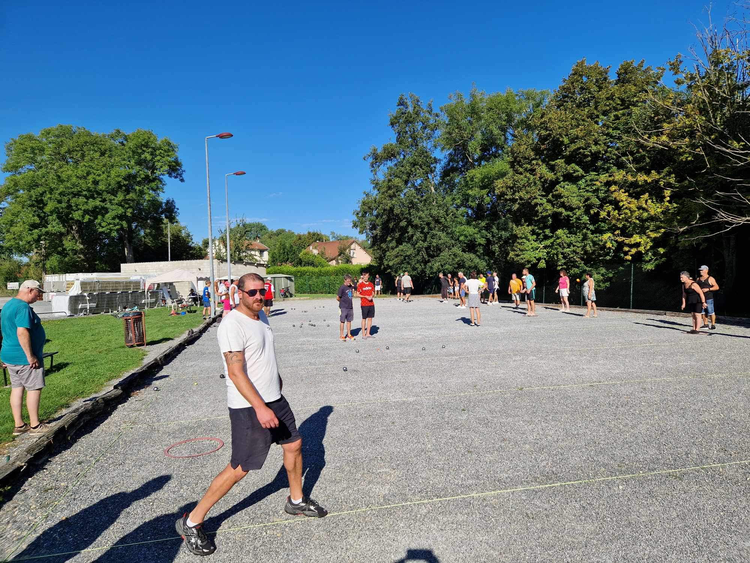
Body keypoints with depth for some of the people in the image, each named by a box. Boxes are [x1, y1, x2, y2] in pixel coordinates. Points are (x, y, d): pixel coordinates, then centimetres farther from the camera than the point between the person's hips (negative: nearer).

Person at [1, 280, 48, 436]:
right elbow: (22, 332, -27)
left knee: (17, 388, 12)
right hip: (24, 357, -10)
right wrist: (30, 356, -23)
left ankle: (19, 425, 19)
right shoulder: (23, 307, -19)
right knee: (34, 388, 0)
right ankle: (35, 425, 7)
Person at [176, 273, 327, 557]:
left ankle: (296, 501, 40)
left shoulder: (261, 316, 6)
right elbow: (235, 372, -27)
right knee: (240, 469, -2)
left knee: (294, 444, 17)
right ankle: (191, 522, 16)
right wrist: (260, 408, -31)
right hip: (248, 407, -9)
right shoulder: (232, 325, -22)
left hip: (274, 399, 9)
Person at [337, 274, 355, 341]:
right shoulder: (342, 288, -13)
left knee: (349, 321, 12)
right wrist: (343, 302, 2)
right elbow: (337, 298, -12)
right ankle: (341, 336, 9)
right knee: (342, 321, 2)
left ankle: (349, 335, 21)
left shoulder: (350, 286, 7)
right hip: (343, 307, -6)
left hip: (350, 307, 6)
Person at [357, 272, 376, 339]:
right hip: (364, 304, -5)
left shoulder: (371, 284, 10)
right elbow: (358, 294, -5)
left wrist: (372, 296, -7)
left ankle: (368, 334, 15)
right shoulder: (360, 285, -4)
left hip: (371, 304, 5)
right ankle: (363, 334, 5)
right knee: (364, 319, -1)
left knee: (370, 318, 7)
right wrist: (365, 296, -16)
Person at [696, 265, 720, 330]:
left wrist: (708, 289, -17)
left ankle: (713, 325, 3)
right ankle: (706, 324, 16)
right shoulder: (698, 279, 13)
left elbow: (717, 287, -7)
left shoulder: (710, 279, -2)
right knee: (703, 312, 8)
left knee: (711, 312, -5)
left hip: (709, 298, -5)